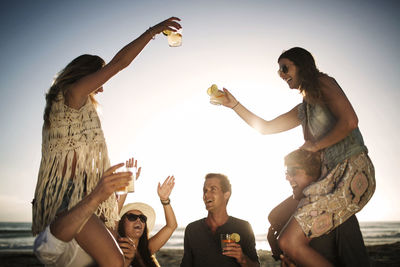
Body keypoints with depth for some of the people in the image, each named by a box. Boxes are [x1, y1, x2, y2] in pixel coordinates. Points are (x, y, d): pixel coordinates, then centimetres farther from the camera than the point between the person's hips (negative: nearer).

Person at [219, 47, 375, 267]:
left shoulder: (323, 83, 0)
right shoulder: (303, 109, 23)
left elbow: (350, 121, -15)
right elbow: (265, 127, 27)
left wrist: (315, 145, -4)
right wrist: (234, 105, 24)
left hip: (353, 171, -9)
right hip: (333, 175, 9)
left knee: (290, 242, -19)